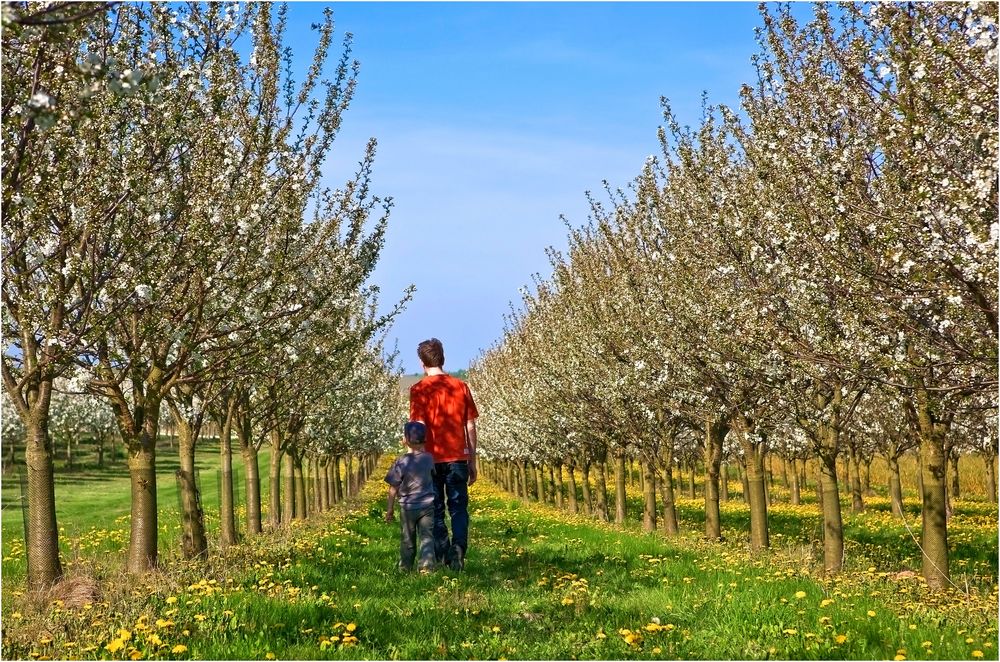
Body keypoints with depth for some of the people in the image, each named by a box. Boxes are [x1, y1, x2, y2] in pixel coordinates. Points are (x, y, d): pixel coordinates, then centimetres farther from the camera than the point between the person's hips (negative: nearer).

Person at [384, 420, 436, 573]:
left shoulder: (401, 461, -13)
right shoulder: (429, 459, -5)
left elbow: (393, 489, -8)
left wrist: (389, 509, 1)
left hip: (407, 507, -1)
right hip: (427, 506, 1)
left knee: (407, 540, 12)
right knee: (426, 538, 2)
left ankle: (405, 568, 21)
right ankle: (426, 565, -9)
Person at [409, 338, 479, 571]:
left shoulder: (419, 389, -4)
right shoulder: (461, 386, 5)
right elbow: (471, 427, 6)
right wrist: (472, 462, 13)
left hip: (432, 458, -2)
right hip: (458, 457, 2)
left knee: (435, 511, 8)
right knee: (458, 508, 6)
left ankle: (442, 557, 5)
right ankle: (458, 551, -11)